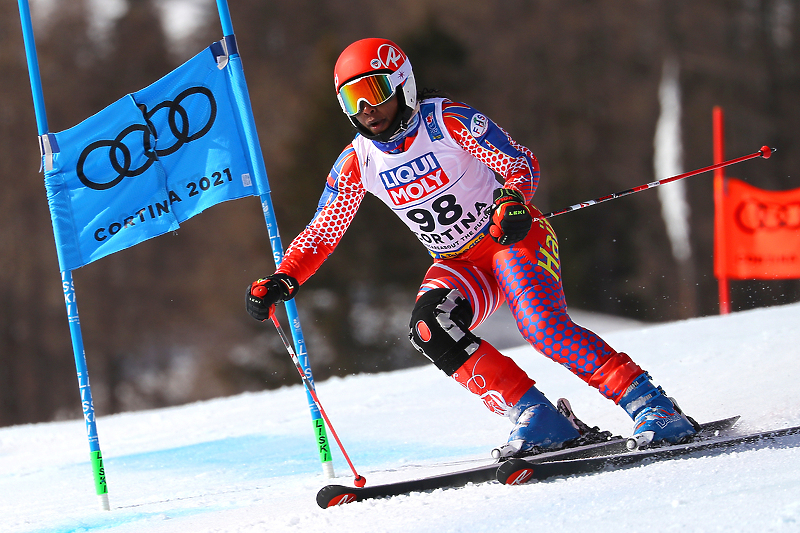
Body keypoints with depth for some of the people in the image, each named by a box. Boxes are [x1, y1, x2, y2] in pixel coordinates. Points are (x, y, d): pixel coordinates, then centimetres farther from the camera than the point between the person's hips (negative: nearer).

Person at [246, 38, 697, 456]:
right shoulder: (356, 164, -2)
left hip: (514, 236, -5)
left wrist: (513, 198, -35)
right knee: (429, 326, -27)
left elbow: (522, 164, -12)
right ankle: (537, 418, -27)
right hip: (460, 265, 5)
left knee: (543, 326, -31)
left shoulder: (449, 122, -15)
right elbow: (321, 234, 5)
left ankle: (650, 404, -25)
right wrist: (284, 280, -12)